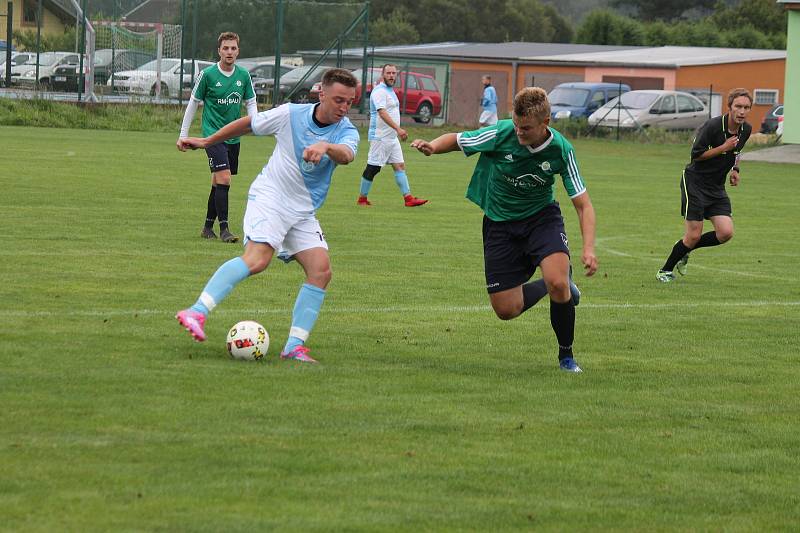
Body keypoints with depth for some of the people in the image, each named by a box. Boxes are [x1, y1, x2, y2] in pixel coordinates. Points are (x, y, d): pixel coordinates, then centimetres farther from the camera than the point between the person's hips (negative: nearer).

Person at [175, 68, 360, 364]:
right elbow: (248, 123, 9)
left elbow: (346, 155, -30)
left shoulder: (346, 132, -5)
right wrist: (206, 142, 18)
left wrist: (326, 146, -53)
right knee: (257, 258, -28)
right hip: (269, 197, -4)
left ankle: (294, 346, -4)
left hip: (303, 212, 4)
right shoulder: (291, 114, -8)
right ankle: (197, 312, -34)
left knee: (321, 271, -11)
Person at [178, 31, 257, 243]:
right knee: (224, 178, -18)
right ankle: (223, 228, -16)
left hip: (234, 137, 5)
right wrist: (183, 134, 4)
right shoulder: (207, 74, -7)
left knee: (218, 182, 11)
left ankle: (208, 226, 23)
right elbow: (193, 103, 2)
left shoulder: (244, 75, 5)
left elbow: (251, 102, 14)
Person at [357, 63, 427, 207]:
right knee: (372, 168, -3)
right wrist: (398, 129, -35)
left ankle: (408, 198, -1)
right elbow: (382, 112, -27)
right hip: (380, 137, -9)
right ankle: (362, 199, 5)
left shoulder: (390, 91, 16)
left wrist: (397, 131, 22)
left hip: (392, 137, 9)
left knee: (400, 166, 3)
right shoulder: (379, 91, -15)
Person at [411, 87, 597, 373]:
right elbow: (456, 140, -3)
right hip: (500, 223, 1)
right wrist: (432, 146, -26)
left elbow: (583, 204, -14)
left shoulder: (561, 150, -19)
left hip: (542, 217, -1)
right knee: (505, 310, -2)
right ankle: (549, 285, 30)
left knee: (557, 283, -28)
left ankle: (566, 355, -5)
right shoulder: (500, 134, -21)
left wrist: (589, 248, -28)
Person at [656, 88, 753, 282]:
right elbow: (696, 154, -17)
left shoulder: (746, 130, 2)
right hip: (695, 182, -6)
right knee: (694, 236, -8)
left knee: (725, 233, -9)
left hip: (717, 187, 6)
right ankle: (665, 270, 13)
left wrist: (734, 168, 11)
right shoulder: (713, 126, -20)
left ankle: (684, 250, 15)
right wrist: (723, 148, -21)